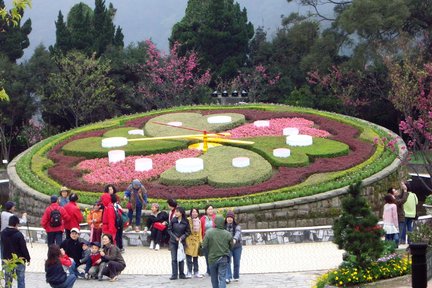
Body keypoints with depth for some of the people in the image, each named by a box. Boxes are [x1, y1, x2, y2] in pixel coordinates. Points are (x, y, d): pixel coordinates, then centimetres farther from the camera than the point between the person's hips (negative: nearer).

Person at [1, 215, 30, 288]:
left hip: (7, 260, 5)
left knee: (8, 280, 13)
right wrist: (28, 258, -5)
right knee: (21, 279, 5)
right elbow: (24, 247, -15)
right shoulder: (18, 234, -19)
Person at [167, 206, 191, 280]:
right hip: (173, 242, 0)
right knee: (174, 259, -1)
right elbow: (169, 230, 0)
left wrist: (182, 238, -13)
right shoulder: (173, 220, -4)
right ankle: (174, 275, 2)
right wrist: (175, 237, -9)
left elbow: (188, 232, 0)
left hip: (182, 242, 0)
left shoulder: (185, 222, -5)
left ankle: (181, 274, 14)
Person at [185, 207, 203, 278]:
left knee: (195, 257, 11)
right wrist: (186, 241, -16)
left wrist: (200, 241, 13)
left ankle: (196, 272, 16)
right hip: (189, 240, -6)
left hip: (196, 240, 6)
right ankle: (189, 272, 0)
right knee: (189, 257, -5)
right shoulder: (188, 220, -8)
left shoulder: (198, 221, 13)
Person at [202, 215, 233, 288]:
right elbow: (230, 246, 3)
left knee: (214, 277, 17)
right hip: (223, 259, 0)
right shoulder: (228, 234, -8)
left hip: (212, 258, 0)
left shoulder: (209, 233, -13)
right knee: (222, 277, 0)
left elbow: (204, 246, -10)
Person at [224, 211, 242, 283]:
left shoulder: (237, 226, -8)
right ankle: (228, 277, -17)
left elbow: (238, 233, -27)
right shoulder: (224, 226, -2)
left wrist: (234, 239, -46)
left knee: (236, 262, 8)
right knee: (227, 261, -14)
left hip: (237, 246, 0)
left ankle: (236, 277, 26)